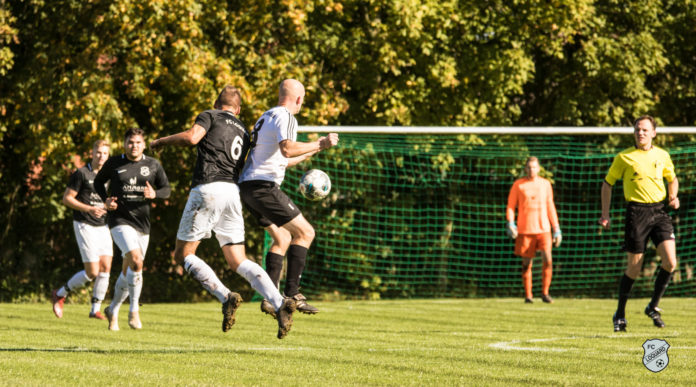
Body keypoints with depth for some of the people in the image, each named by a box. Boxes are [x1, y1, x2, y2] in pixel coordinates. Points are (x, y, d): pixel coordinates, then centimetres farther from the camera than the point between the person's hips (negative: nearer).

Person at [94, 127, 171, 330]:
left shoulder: (153, 165, 4)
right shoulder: (113, 163, 0)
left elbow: (167, 190, 8)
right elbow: (98, 182, 15)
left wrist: (154, 194, -15)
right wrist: (106, 200, -4)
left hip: (142, 222, 4)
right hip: (120, 220, -4)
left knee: (128, 272, 11)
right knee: (136, 262, -24)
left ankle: (113, 310, 31)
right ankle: (134, 311, -12)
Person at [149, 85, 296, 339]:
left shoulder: (210, 116, 7)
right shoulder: (243, 132, 25)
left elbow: (191, 137, -11)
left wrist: (162, 141, 4)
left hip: (207, 189, -6)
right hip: (233, 192, 6)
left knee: (183, 254, 4)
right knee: (238, 262, 6)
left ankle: (225, 297, -14)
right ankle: (279, 304, -15)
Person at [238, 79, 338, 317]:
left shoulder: (267, 116, 24)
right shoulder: (285, 117, -7)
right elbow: (287, 149, -26)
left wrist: (310, 153, 44)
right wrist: (320, 144, -21)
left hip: (248, 188, 10)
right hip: (264, 186, -10)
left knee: (283, 239, 18)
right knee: (305, 233, -6)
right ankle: (292, 293, -11)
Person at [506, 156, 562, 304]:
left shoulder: (545, 184, 12)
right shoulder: (518, 185, 6)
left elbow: (550, 207, 17)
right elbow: (510, 206, 7)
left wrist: (556, 229, 14)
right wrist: (510, 224, -10)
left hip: (543, 229, 1)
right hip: (525, 230, -1)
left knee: (547, 260, -13)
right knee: (527, 263, 0)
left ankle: (545, 293, -1)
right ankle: (528, 295, 10)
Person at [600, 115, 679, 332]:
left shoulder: (662, 156, 9)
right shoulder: (624, 157, 0)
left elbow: (672, 178, 26)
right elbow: (608, 183, 9)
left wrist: (673, 196, 5)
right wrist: (605, 214, 3)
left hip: (659, 211, 3)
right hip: (637, 212, -3)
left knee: (670, 262, -11)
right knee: (634, 269, -1)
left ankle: (654, 307, 8)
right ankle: (620, 314, 16)